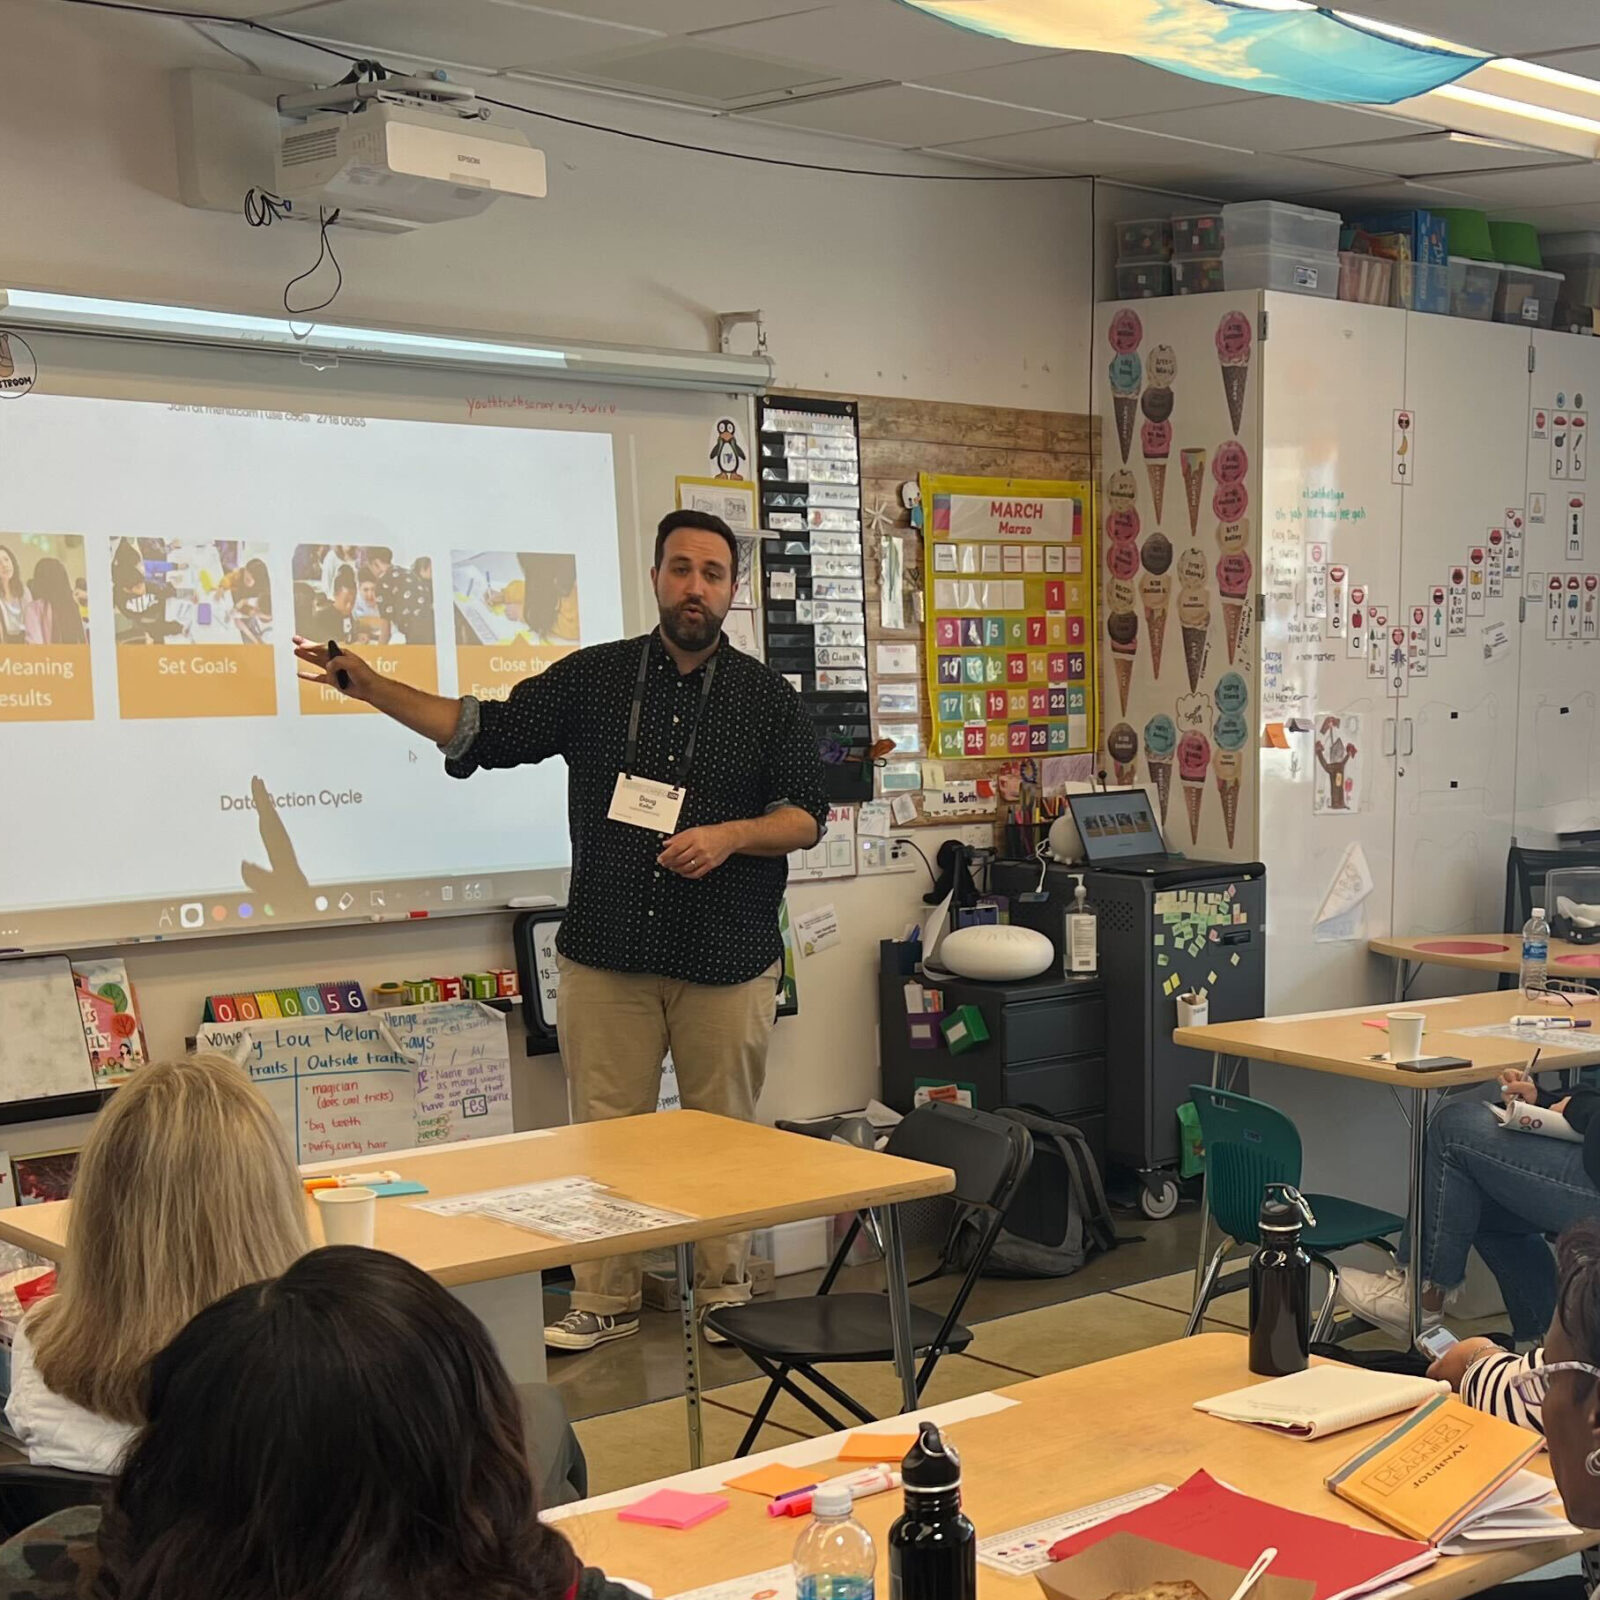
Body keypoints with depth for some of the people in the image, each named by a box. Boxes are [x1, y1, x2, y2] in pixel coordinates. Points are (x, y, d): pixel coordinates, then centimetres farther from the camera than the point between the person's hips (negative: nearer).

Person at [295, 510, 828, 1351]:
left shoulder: (767, 697, 4)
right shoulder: (590, 678, 5)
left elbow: (806, 815, 2)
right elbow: (481, 732, 6)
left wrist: (730, 835, -16)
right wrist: (366, 684, -2)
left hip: (727, 958, -1)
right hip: (606, 951, 1)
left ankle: (724, 1291, 25)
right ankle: (605, 1302, 17)